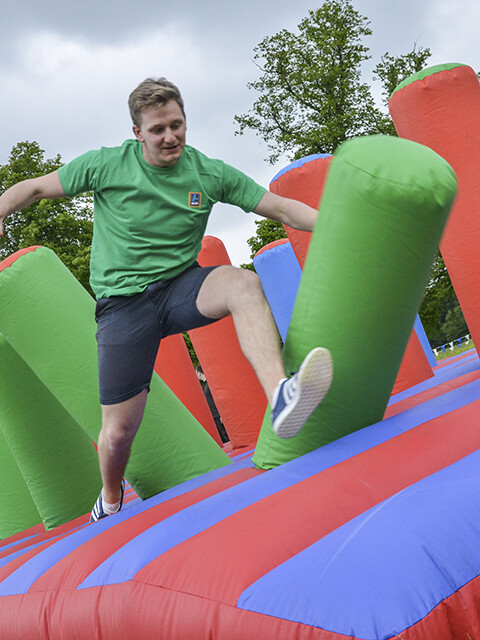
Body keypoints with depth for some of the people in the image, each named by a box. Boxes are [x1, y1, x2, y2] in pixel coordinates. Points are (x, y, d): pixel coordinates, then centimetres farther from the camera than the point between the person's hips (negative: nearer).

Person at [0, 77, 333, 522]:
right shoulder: (106, 165, -5)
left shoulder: (210, 174, -1)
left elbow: (280, 208, -1)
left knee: (242, 283, -33)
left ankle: (280, 399, -52)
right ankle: (110, 501, 34)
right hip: (123, 301, -1)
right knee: (119, 430, -1)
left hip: (181, 286, 2)